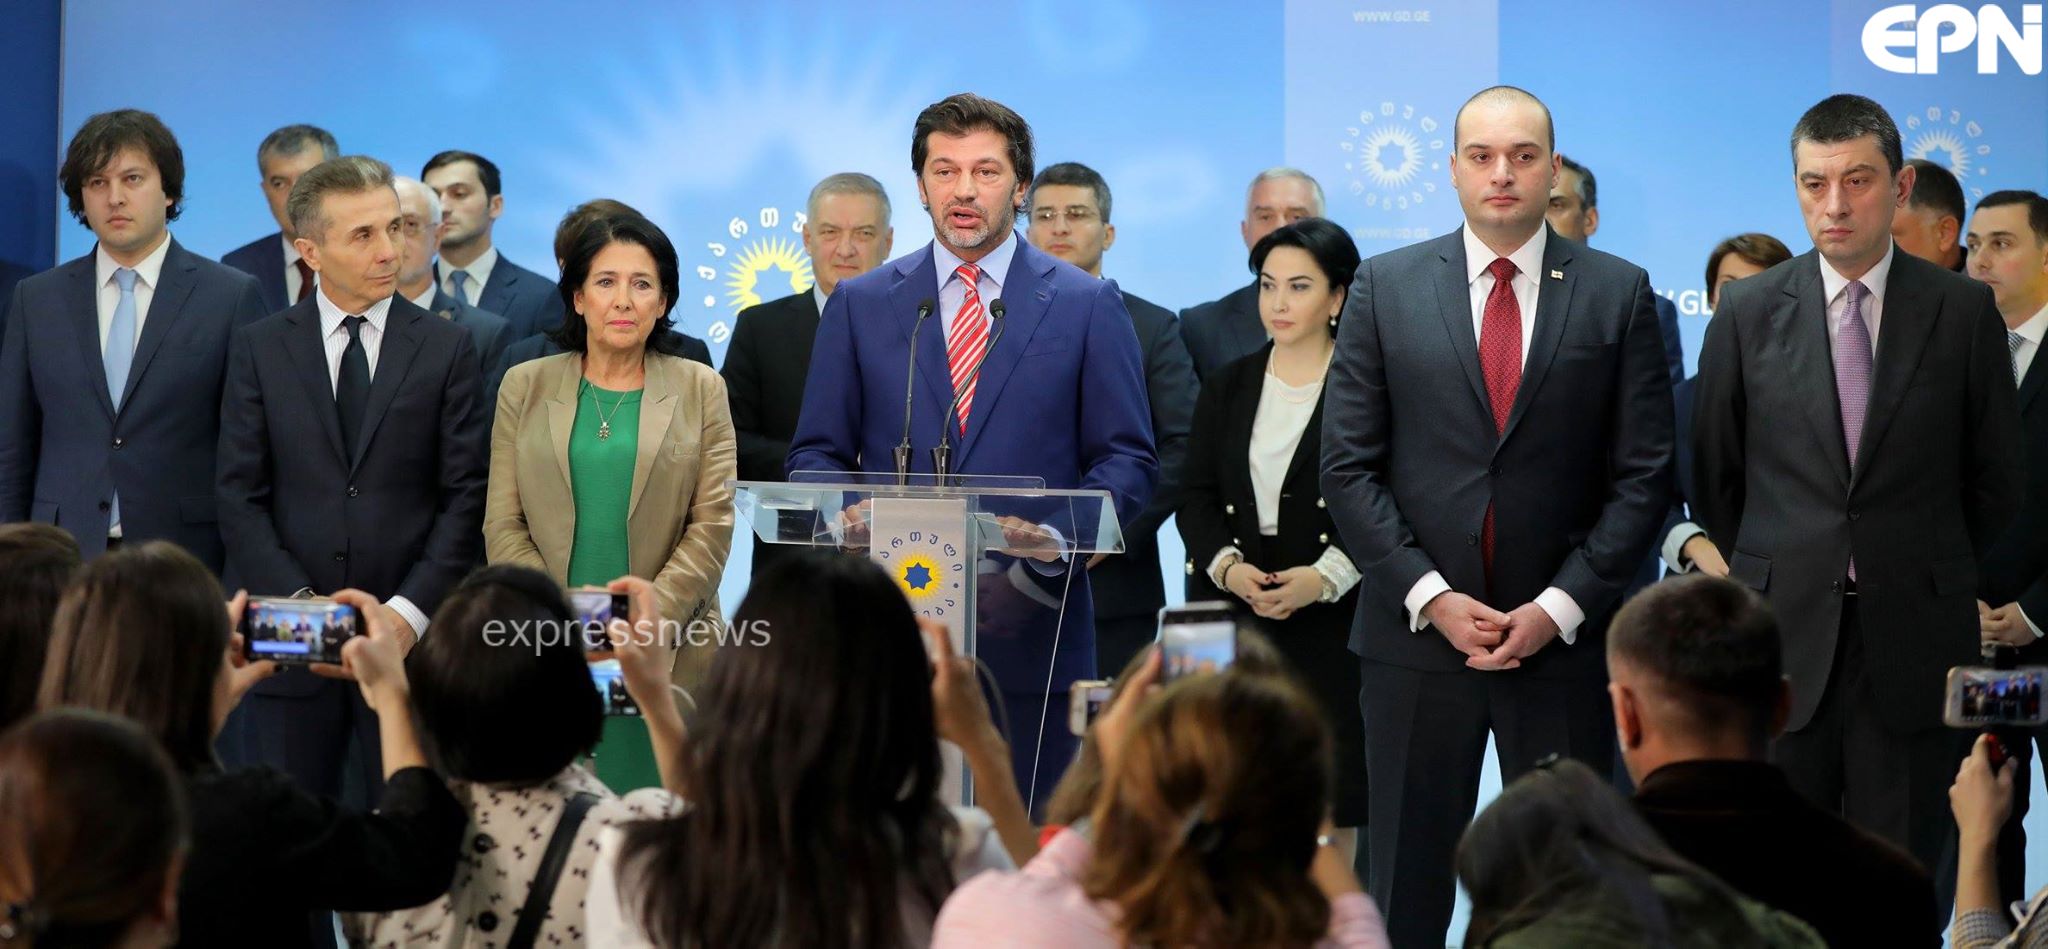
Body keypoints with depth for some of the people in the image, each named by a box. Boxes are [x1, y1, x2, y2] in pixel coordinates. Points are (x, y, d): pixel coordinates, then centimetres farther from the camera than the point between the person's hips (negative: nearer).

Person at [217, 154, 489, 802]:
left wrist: (409, 610, -10)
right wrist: (302, 603, -9)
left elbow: (465, 497, 2)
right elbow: (240, 498, 3)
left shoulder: (447, 348, 6)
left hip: (412, 634, -1)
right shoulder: (259, 348, 7)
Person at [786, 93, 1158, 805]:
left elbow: (1129, 460, 6)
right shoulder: (860, 307, 12)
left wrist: (1063, 531, -14)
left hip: (1030, 637, -1)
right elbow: (816, 453, 12)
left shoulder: (1089, 307, 8)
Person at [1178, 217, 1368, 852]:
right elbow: (1198, 499, 10)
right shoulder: (1227, 389, 14)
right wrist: (1227, 566, -10)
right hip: (1242, 620, 3)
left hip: (1338, 621, -3)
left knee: (1337, 807, -5)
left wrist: (1325, 575, -17)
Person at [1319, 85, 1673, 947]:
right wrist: (1431, 597, -8)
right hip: (1417, 631, 0)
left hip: (1564, 640, 0)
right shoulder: (1385, 287, 5)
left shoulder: (1619, 294, 3)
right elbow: (1348, 465, 2)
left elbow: (1644, 476, 1)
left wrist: (1560, 607, -9)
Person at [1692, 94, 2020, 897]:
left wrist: (1927, 576, 11)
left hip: (1913, 642, 0)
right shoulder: (1747, 311, 4)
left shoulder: (1963, 310, 2)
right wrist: (1769, 576, 11)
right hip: (1783, 638, 1)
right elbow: (1714, 474, 12)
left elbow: (1994, 477, 9)